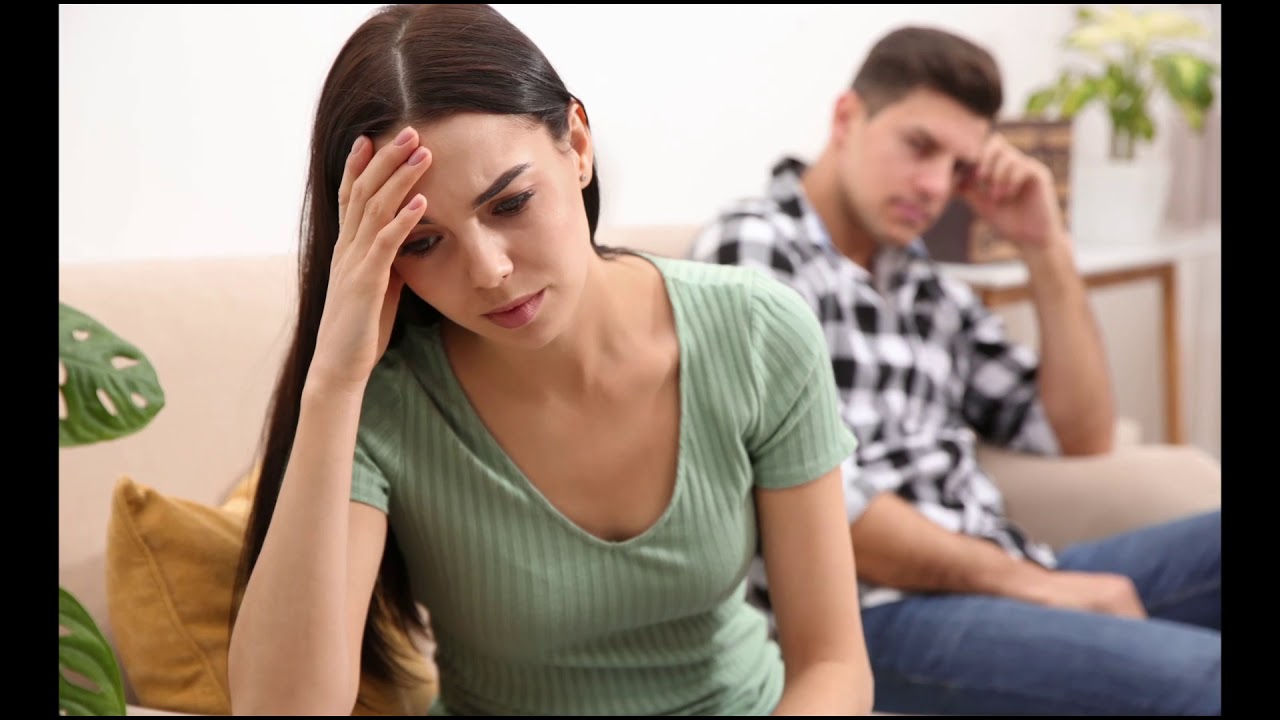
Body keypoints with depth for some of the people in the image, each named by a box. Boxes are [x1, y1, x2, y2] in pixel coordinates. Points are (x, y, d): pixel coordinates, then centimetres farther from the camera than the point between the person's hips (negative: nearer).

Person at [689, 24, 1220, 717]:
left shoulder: (925, 286, 19)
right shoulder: (752, 249, -4)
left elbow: (1081, 436, 21)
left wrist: (1047, 249, 11)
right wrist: (1024, 579, -11)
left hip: (997, 583, 8)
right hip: (867, 611, -8)